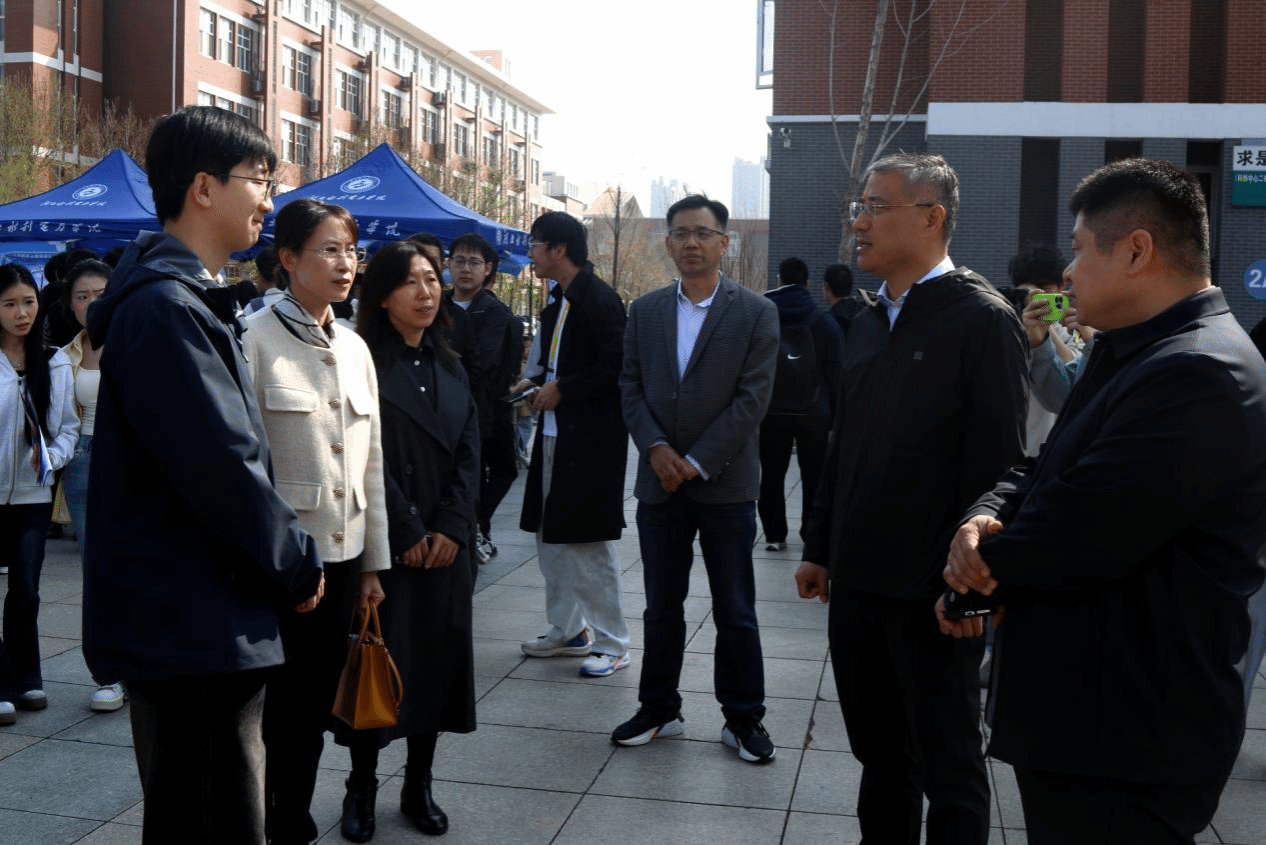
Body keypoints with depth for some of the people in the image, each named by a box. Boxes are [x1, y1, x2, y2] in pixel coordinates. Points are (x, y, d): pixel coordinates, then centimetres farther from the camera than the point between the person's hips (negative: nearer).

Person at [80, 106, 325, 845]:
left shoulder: (193, 301, 16)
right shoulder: (164, 306, -18)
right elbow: (218, 465, -23)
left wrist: (290, 554, 8)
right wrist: (296, 562, -10)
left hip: (204, 622, 10)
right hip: (192, 624, -10)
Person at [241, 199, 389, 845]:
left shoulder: (354, 348, 10)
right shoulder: (256, 340, -9)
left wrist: (373, 562, 13)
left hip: (342, 551, 6)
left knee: (315, 702, 15)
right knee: (275, 701, 4)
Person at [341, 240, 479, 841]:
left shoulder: (450, 368, 12)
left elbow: (468, 453, 6)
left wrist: (450, 528, -7)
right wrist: (408, 534, -13)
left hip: (444, 543, 5)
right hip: (380, 543, -5)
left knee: (438, 656, 7)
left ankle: (419, 786, 20)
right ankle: (362, 786, 17)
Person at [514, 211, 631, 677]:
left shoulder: (600, 300, -14)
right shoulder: (559, 304, 14)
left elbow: (614, 369, -19)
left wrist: (562, 389, -15)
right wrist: (537, 383, 6)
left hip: (591, 439, -10)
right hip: (556, 433, 10)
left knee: (590, 542, -3)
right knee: (550, 536, 15)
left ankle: (612, 644, 8)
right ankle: (566, 630, 28)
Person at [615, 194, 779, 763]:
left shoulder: (756, 313, -4)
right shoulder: (645, 311, 8)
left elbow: (752, 398, -9)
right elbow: (631, 387, 6)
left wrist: (698, 462, -13)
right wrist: (655, 448, -10)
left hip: (725, 483, -3)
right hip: (660, 481, 3)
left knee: (735, 611, 5)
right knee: (661, 607, 12)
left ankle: (743, 717, 18)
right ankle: (659, 710, 25)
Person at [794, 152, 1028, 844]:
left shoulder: (982, 320, -11)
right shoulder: (869, 324, 13)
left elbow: (997, 461, -15)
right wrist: (820, 546, 16)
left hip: (934, 593, -7)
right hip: (857, 581, 7)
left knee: (949, 772, 9)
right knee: (880, 760, 19)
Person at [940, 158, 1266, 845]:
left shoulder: (1199, 376, -23)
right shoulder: (1130, 355, 13)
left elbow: (1069, 540, -26)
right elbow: (1044, 472, 12)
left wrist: (973, 567, -7)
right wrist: (985, 517, -10)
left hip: (1125, 742, -10)